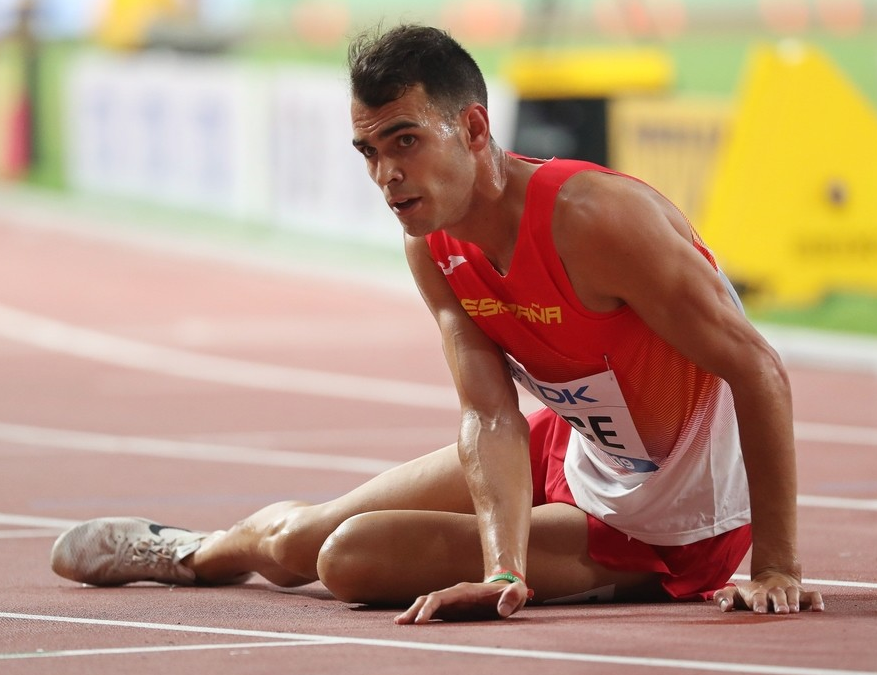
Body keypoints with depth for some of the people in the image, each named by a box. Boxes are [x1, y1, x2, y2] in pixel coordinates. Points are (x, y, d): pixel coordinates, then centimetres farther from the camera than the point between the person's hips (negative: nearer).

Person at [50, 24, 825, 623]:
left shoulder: (590, 218, -32)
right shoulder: (433, 249, -9)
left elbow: (759, 369, -29)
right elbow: (490, 416, -15)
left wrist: (777, 566, -29)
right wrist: (503, 573, -33)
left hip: (671, 529, -6)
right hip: (572, 453, 6)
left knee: (349, 557, -13)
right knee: (298, 536, 11)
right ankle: (196, 551, 47)